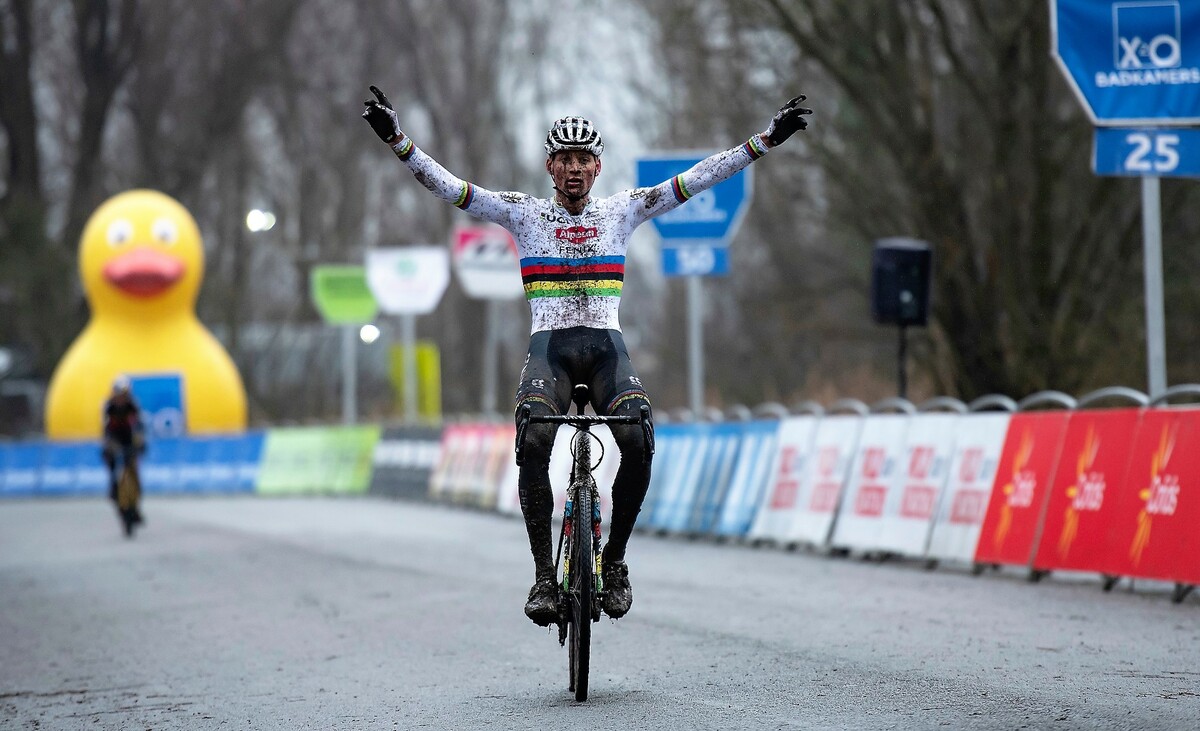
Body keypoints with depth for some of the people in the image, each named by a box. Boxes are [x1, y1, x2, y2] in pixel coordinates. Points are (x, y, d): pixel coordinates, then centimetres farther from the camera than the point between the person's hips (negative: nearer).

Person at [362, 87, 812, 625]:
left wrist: (767, 139, 0)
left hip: (606, 347, 1)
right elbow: (446, 186, -1)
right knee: (533, 443, -30)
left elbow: (698, 178, 7)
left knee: (638, 441, -27)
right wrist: (397, 141, -15)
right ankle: (544, 574, -20)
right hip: (549, 348, -1)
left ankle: (614, 561, -8)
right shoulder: (524, 214, 7)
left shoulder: (621, 211, 11)